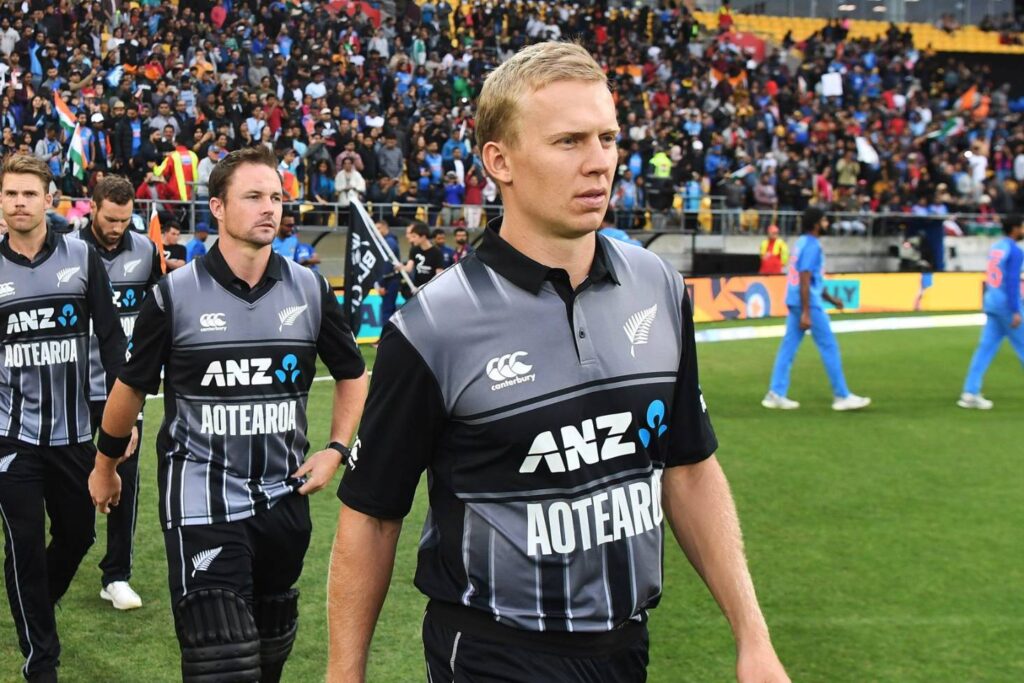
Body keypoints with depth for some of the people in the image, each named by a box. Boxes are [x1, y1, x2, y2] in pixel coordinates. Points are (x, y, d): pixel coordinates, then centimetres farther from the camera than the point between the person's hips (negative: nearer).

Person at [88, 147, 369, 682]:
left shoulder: (309, 290, 0)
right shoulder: (175, 294, -7)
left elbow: (352, 375, 14)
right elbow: (131, 386, 7)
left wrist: (336, 448, 0)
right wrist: (104, 465, 17)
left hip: (283, 498, 4)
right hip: (202, 502, -4)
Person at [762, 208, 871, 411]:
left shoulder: (802, 243, 15)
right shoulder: (812, 246, -14)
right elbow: (805, 280, -20)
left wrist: (830, 299, 28)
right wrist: (806, 313, -23)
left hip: (794, 302, 9)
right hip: (808, 303, -9)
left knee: (788, 347, 7)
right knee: (829, 347, -2)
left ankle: (776, 394, 5)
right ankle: (841, 396, 4)